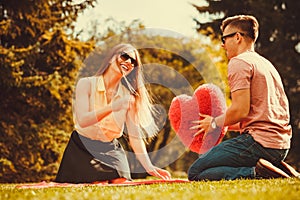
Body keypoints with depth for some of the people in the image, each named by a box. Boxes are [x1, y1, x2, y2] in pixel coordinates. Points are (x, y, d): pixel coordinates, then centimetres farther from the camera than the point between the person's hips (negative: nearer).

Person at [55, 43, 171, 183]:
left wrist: (149, 167, -17)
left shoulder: (128, 97, -1)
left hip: (112, 150, 4)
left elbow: (135, 136, -4)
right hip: (83, 149, -4)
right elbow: (83, 120, -23)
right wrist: (112, 107, -37)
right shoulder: (86, 84, -9)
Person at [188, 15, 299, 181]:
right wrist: (225, 124, 22)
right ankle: (277, 169, 5)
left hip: (259, 141, -9)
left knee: (195, 173, -5)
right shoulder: (266, 64, 24)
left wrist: (215, 123, 2)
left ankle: (256, 172, -20)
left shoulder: (239, 62, -5)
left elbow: (241, 110, -16)